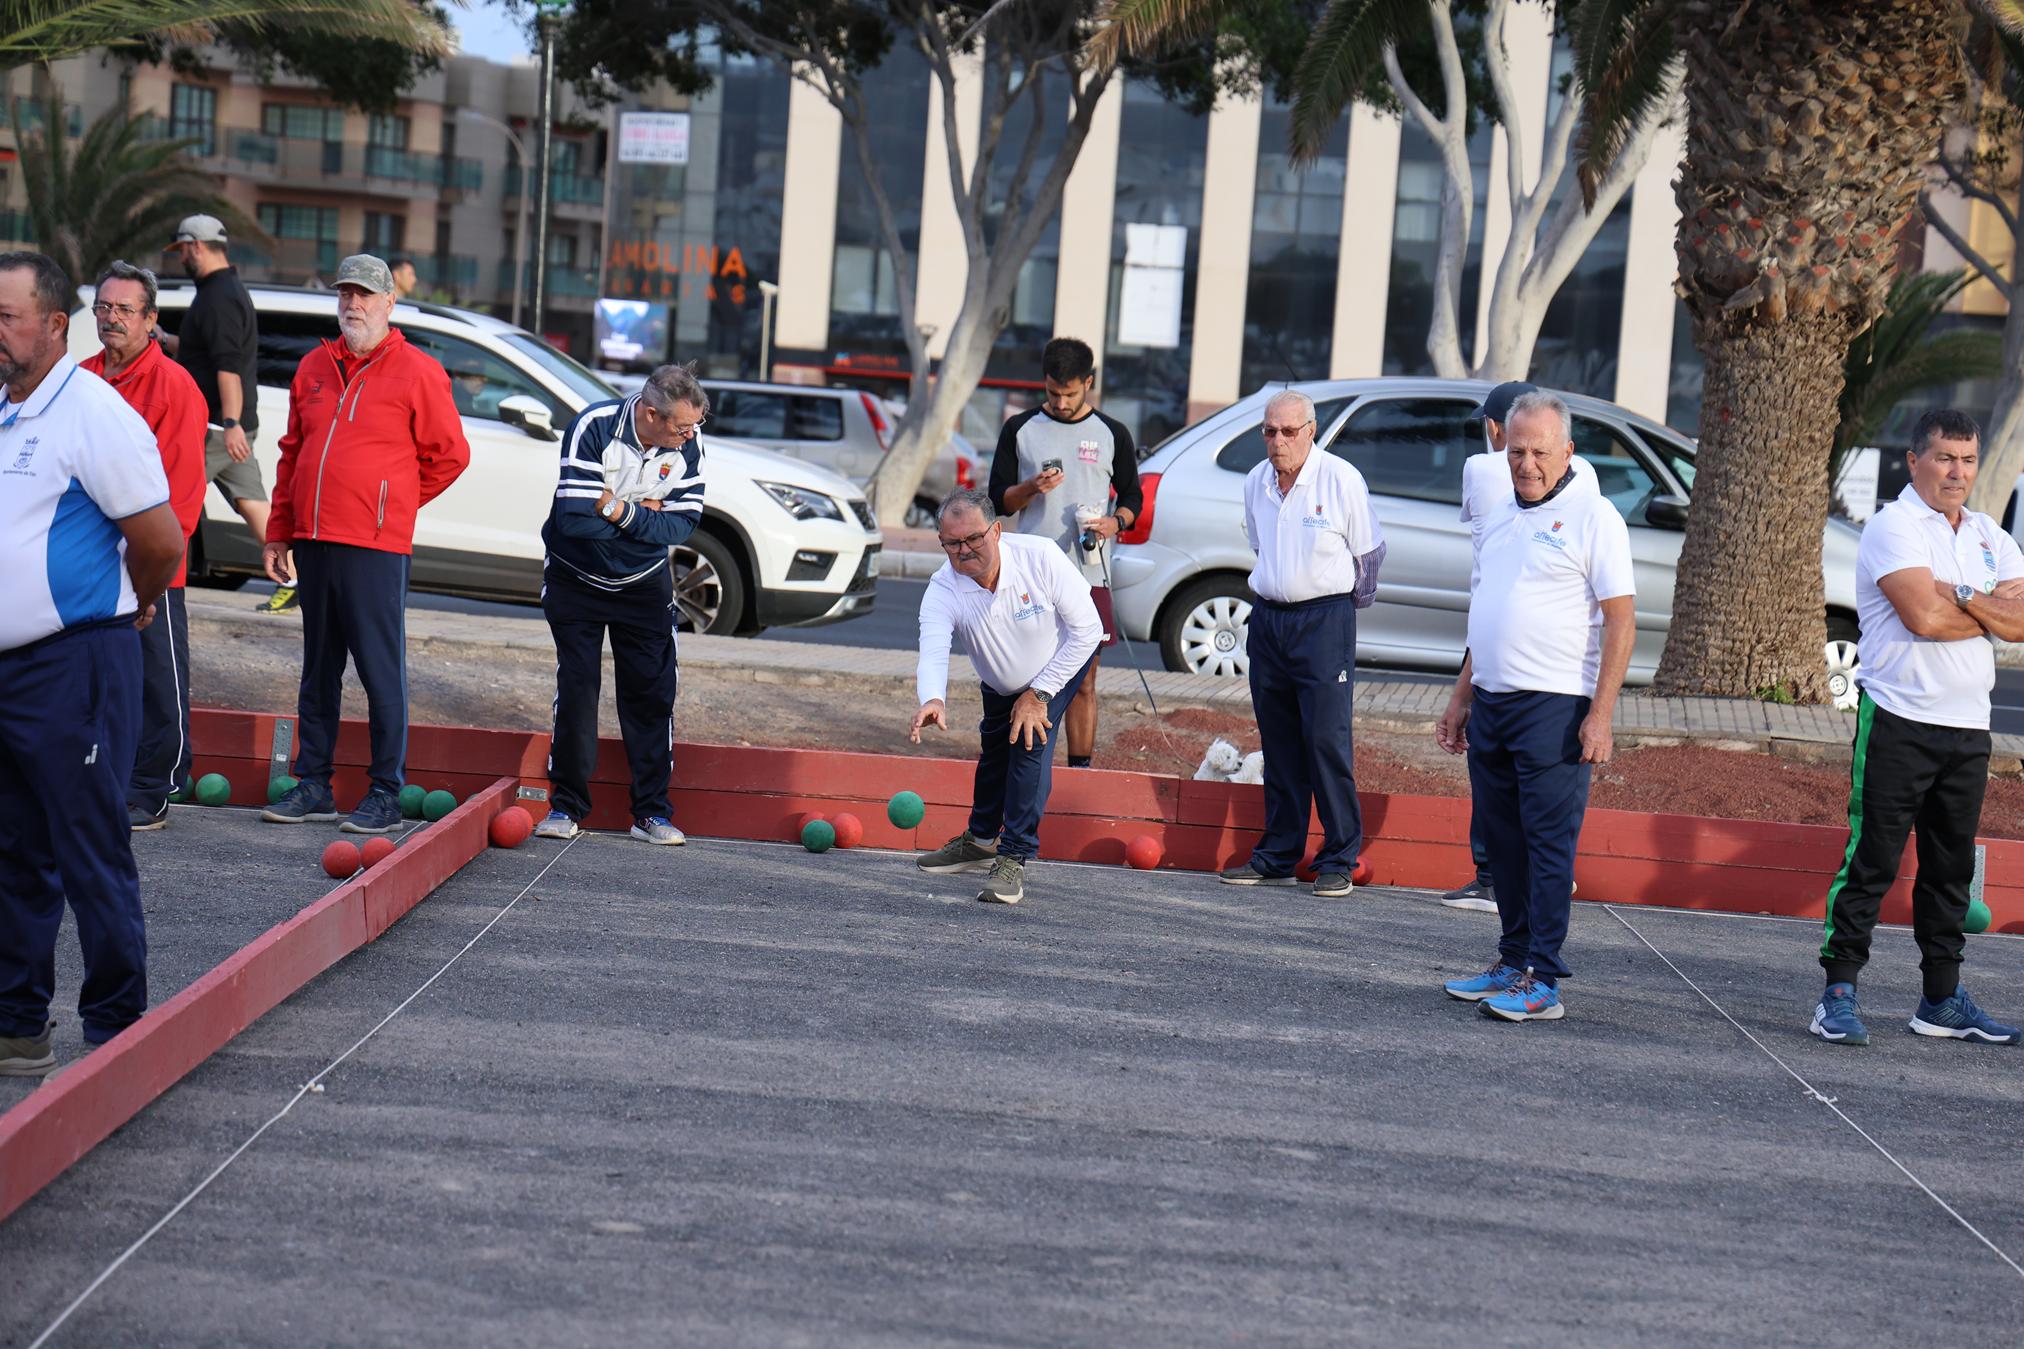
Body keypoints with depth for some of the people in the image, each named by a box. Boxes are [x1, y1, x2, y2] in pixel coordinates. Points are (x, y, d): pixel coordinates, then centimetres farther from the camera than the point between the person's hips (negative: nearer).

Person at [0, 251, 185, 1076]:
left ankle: (117, 1035, 5)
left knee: (91, 856, -3)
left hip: (71, 668, -8)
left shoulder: (93, 414, -13)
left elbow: (161, 541, -14)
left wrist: (129, 609, 3)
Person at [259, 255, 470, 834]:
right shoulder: (314, 368, 14)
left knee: (382, 672, -3)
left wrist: (393, 503, 7)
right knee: (318, 671, 12)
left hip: (375, 547, -6)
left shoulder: (417, 371, -3)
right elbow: (291, 454, 19)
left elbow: (449, 455, 0)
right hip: (313, 543, 6)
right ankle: (313, 786, 18)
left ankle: (386, 795, 2)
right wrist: (279, 534, 15)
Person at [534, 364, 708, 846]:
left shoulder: (688, 443, -13)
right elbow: (574, 519, -31)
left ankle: (652, 811, 5)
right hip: (576, 581, -3)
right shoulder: (593, 427, -25)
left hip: (645, 584, 3)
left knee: (652, 692, -1)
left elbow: (683, 522, -15)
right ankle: (567, 806, 7)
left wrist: (621, 511, -27)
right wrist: (643, 513, -22)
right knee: (575, 688, -2)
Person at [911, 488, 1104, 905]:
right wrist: (933, 701, -67)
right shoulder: (942, 590, -28)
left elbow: (1087, 628, -26)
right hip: (1000, 684, 4)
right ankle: (981, 841, 45)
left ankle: (1013, 859, -16)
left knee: (1030, 742, -21)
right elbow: (933, 652, -44)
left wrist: (1038, 693, -25)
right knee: (993, 750, 18)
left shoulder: (1041, 557, -34)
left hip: (1061, 662, -4)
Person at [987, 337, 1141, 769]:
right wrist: (1031, 488, -13)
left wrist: (1115, 522, -8)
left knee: (1083, 682, 1)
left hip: (1089, 575, 0)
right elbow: (998, 501, 8)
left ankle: (1080, 768, 5)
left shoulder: (1112, 435, 7)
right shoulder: (1019, 430, 7)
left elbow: (1132, 497, 14)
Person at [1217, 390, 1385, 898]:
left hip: (1324, 620, -5)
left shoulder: (1341, 480, -8)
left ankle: (1338, 860, -3)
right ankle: (1278, 856, 15)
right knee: (1278, 742, 8)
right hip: (1267, 618, 5)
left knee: (1327, 739, -9)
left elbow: (1369, 553, 3)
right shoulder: (1256, 483, 8)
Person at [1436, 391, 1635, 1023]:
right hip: (1490, 704, 8)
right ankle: (1512, 964, 19)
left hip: (1553, 709, -7)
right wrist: (1461, 699, 21)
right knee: (1502, 842, 11)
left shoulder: (1592, 516, -6)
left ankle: (1542, 982, -4)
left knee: (1549, 844, -6)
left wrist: (1600, 716, -17)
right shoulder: (1499, 519, 16)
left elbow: (1621, 620, -11)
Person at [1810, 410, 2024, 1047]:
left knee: (1951, 868, 12)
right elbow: (1923, 617, -20)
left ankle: (1942, 999, 19)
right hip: (1899, 722, -7)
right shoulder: (1894, 526, -6)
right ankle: (1839, 994, -2)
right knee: (1871, 862, -7)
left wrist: (1961, 596, -15)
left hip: (1968, 728, 7)